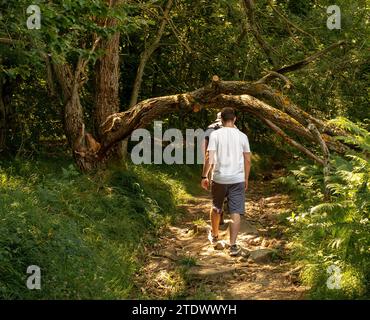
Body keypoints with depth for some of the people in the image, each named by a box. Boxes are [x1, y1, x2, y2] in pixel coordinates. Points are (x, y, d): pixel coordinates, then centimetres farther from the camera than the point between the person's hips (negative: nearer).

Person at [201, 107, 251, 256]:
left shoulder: (215, 134, -6)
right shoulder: (242, 136, 2)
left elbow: (209, 158, -12)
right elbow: (247, 160, 5)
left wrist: (204, 176, -2)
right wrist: (246, 179, 17)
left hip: (219, 178, 0)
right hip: (238, 179, 1)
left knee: (216, 208, 20)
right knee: (235, 212, 1)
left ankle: (215, 237, 37)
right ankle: (233, 245, -4)